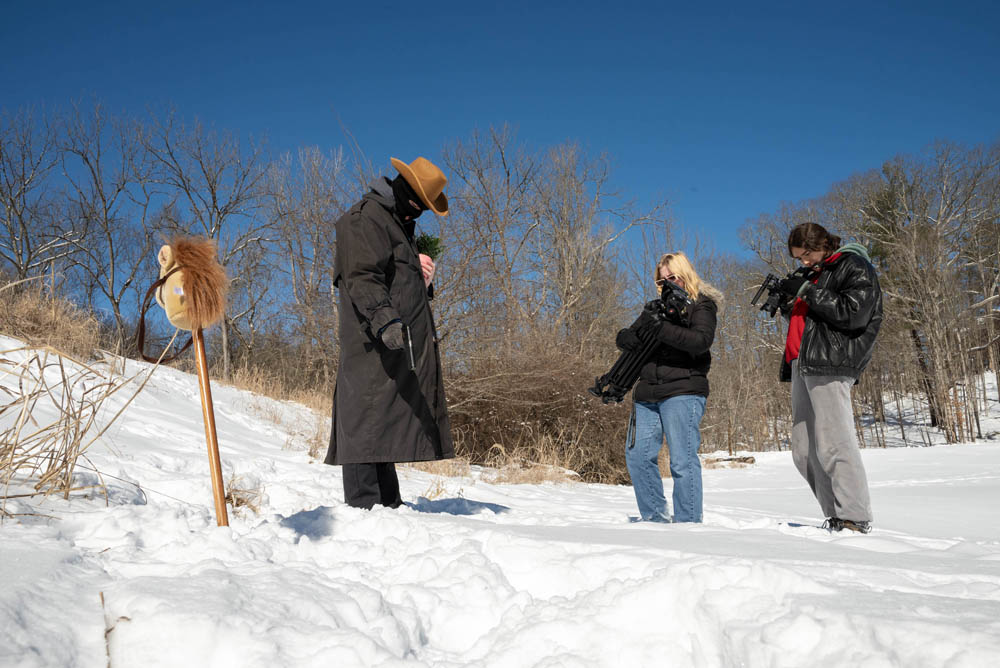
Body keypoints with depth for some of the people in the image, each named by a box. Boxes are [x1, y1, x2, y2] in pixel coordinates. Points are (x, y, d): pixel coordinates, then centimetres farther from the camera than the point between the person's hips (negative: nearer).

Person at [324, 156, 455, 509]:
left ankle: (388, 505, 17)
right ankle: (363, 506, -12)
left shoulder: (397, 222, 25)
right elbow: (363, 278, -22)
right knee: (370, 419, -12)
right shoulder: (365, 219, -8)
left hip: (401, 348, 10)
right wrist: (383, 318, -36)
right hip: (375, 346, -10)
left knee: (388, 423, 11)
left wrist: (421, 277, 13)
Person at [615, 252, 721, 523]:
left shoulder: (701, 306, 4)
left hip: (682, 391, -7)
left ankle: (688, 522, -5)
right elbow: (625, 336, 19)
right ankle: (655, 517, 15)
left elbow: (702, 341, -15)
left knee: (682, 460, -10)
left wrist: (663, 331, -26)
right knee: (637, 456, 4)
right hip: (647, 393, 7)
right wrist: (627, 338, -6)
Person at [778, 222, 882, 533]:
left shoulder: (855, 268, 1)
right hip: (802, 365, 9)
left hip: (830, 366, -9)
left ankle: (855, 519, -13)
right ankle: (835, 517, 4)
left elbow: (853, 314, -13)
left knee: (834, 444, -15)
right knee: (804, 451, 3)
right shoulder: (815, 274, 27)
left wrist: (807, 291, -11)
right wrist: (788, 305, 10)